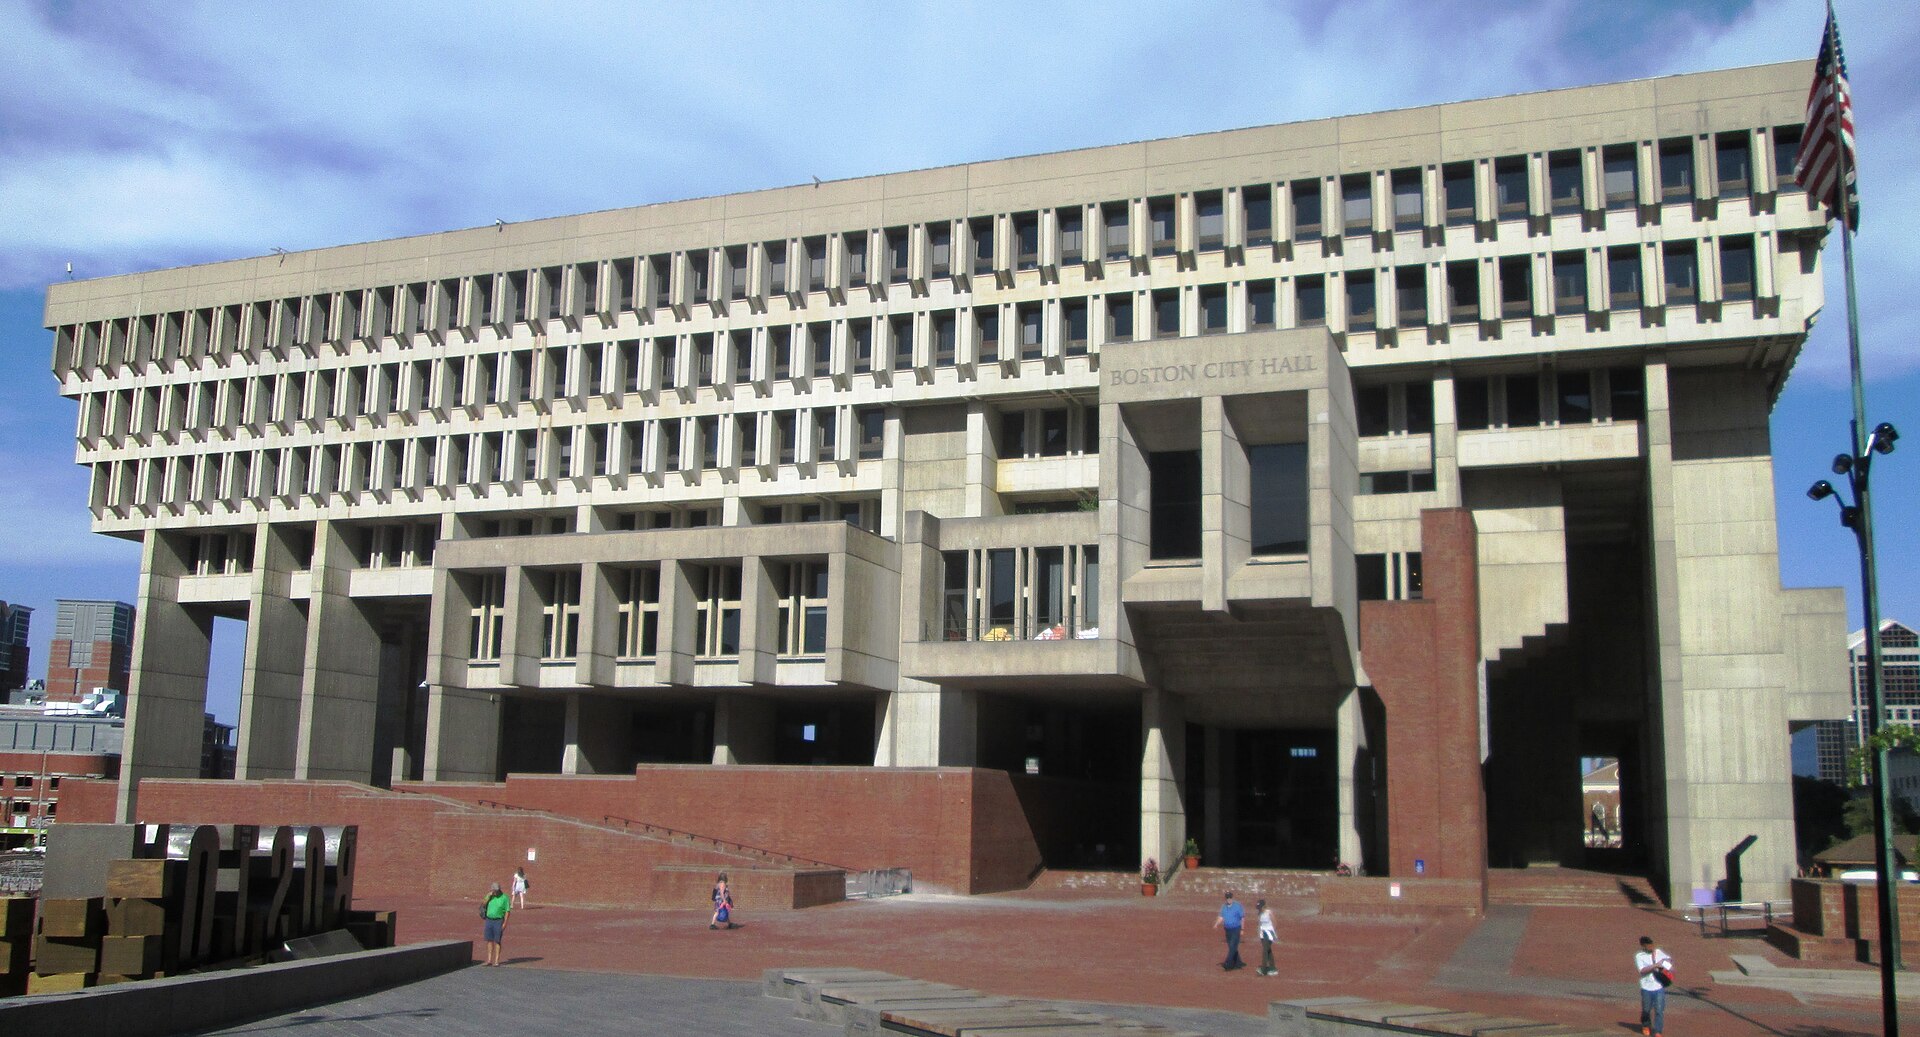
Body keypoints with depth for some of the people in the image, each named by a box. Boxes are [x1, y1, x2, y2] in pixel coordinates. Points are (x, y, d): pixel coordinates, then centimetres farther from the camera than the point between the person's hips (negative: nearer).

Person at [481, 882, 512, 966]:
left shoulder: (505, 898, -7)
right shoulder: (490, 896, 6)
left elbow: (507, 911, -8)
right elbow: (483, 905, -3)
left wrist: (505, 923, -13)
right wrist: (488, 896, -14)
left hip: (498, 921, -5)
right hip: (489, 920, 5)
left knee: (497, 941, -2)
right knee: (489, 940, 7)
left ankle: (496, 961, 2)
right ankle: (489, 960, 12)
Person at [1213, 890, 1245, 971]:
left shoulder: (1238, 905, -8)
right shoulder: (1224, 906, 8)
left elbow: (1242, 918, -4)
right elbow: (1221, 917, 7)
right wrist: (1216, 924, -11)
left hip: (1236, 929, -6)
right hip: (1227, 930, 6)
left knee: (1232, 946, -13)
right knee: (1231, 947, 11)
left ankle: (1228, 964, -17)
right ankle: (1238, 963, 22)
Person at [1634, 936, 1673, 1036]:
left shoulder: (1658, 952, 3)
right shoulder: (1639, 956, -7)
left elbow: (1669, 959, 19)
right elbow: (1643, 971, -19)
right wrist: (1656, 965, -25)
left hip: (1659, 987, 1)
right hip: (1646, 988, -1)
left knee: (1660, 1010, -4)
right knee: (1646, 1010, 14)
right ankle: (1646, 1026, 39)